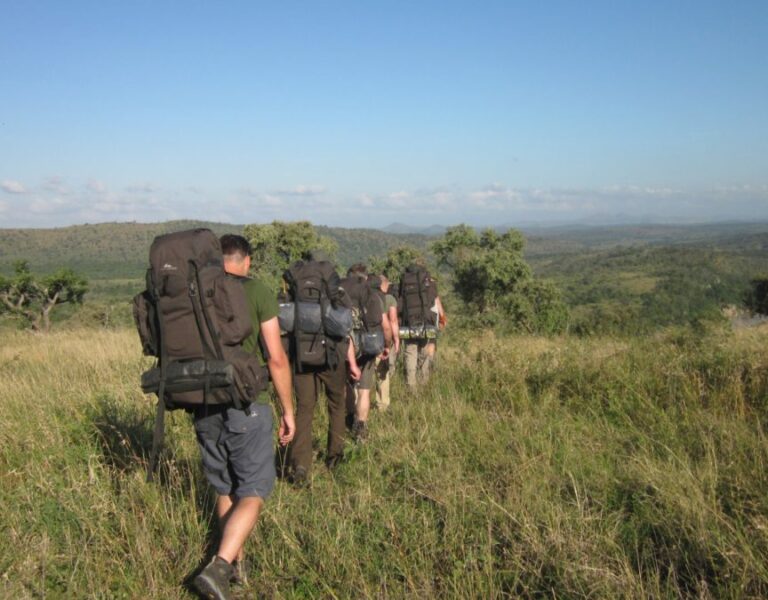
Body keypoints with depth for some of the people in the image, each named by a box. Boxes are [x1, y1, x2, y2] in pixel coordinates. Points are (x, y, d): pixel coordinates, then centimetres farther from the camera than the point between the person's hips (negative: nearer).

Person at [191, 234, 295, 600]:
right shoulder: (257, 292, -6)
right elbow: (276, 358, -8)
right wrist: (287, 409, 2)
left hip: (205, 407, 5)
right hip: (246, 405, -4)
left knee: (224, 489, 18)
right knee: (252, 493, 4)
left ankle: (236, 565, 28)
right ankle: (218, 567, -12)